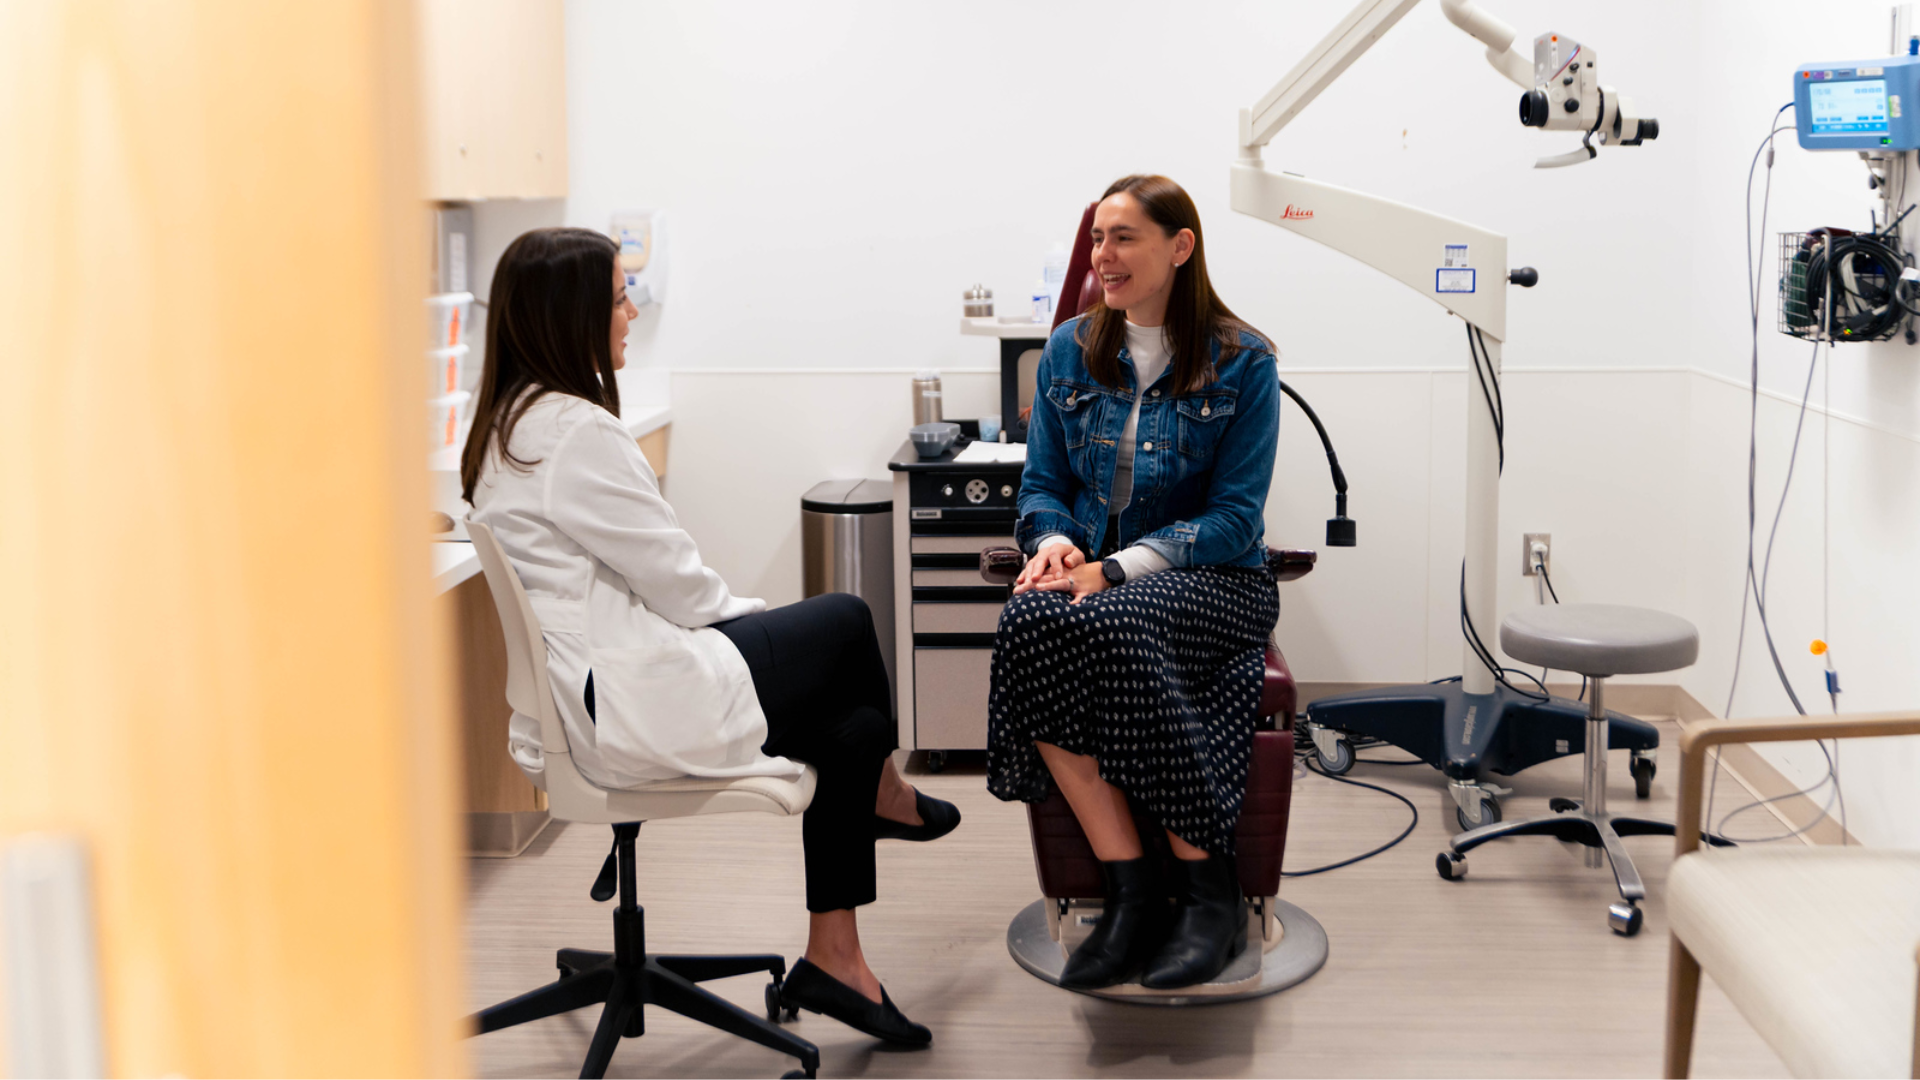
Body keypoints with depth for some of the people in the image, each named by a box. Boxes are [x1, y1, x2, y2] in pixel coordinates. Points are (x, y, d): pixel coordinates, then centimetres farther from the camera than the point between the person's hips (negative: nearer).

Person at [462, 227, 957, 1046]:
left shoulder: (511, 420, 14)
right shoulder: (576, 432, -20)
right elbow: (674, 580, -14)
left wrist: (740, 614, 12)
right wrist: (751, 612, 6)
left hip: (579, 689, 10)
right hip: (627, 708, -10)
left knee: (851, 724, 7)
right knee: (845, 620, 4)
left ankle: (833, 959, 13)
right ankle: (883, 795, 32)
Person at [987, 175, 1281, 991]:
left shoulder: (1242, 362, -2)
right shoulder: (1069, 351, 11)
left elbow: (1234, 517, -7)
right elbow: (1042, 485, 14)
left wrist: (1115, 569, -19)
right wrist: (1053, 541, -11)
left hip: (1209, 579, -3)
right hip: (1087, 567, 4)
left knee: (1109, 627, -37)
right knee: (1027, 624, -33)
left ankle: (1208, 892, -23)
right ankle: (1131, 893, -27)